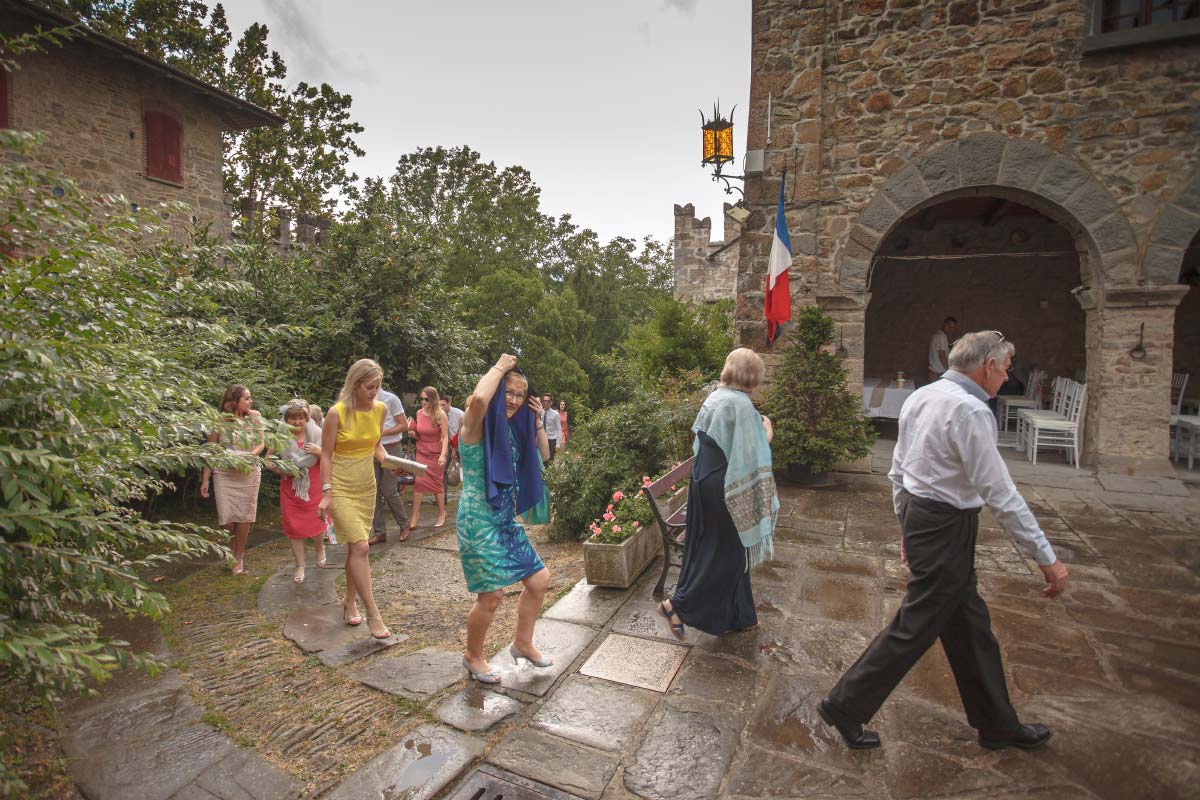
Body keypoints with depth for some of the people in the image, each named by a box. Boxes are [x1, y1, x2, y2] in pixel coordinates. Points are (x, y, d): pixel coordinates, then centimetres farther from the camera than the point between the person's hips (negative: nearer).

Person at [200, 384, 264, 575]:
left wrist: (252, 454, -15)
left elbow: (261, 443, 7)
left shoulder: (254, 416, 0)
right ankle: (232, 548, 29)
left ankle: (239, 556, 20)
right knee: (227, 518, -2)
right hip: (224, 474, -1)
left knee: (244, 516, 4)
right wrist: (205, 480, -6)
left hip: (249, 473, 1)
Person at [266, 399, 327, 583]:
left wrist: (319, 452, -21)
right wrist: (280, 470, -15)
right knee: (293, 526, 5)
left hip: (313, 487, -1)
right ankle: (300, 566, 19)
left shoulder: (317, 434, -6)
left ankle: (320, 549, 36)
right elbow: (268, 461, 4)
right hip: (290, 488, 1)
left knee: (314, 523, 2)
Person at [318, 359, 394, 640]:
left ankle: (349, 602, 32)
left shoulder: (380, 409, -1)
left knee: (356, 547, 14)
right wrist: (326, 493, -14)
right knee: (360, 547, -12)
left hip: (366, 487, 5)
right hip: (341, 487, -5)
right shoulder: (337, 412, -16)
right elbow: (326, 455, -10)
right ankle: (372, 614, -2)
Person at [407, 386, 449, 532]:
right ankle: (414, 518, 1)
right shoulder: (419, 413, 1)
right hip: (422, 453, 4)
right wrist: (412, 434, -8)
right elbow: (419, 436, 14)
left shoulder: (440, 415, -11)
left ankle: (442, 514, 22)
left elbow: (445, 437, -14)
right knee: (418, 482, -5)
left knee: (437, 483, 5)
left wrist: (443, 455, -25)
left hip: (436, 454, -3)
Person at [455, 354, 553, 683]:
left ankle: (522, 643, 35)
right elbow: (479, 398, -39)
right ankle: (473, 657, 27)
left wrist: (537, 421, 6)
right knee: (492, 595, -1)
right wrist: (499, 366, -23)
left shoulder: (510, 428, 9)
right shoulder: (477, 424, -14)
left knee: (539, 580, 12)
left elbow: (543, 456, 19)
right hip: (480, 521, -8)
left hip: (507, 519, 8)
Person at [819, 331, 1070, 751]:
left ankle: (998, 724, 39)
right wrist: (1047, 558, -12)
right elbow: (1001, 496, -20)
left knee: (970, 625, 21)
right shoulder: (970, 410, -20)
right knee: (915, 626, 3)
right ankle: (845, 706, 15)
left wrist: (907, 526, 22)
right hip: (946, 527, -9)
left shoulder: (920, 398, 8)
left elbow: (898, 471, 13)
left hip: (919, 516, 9)